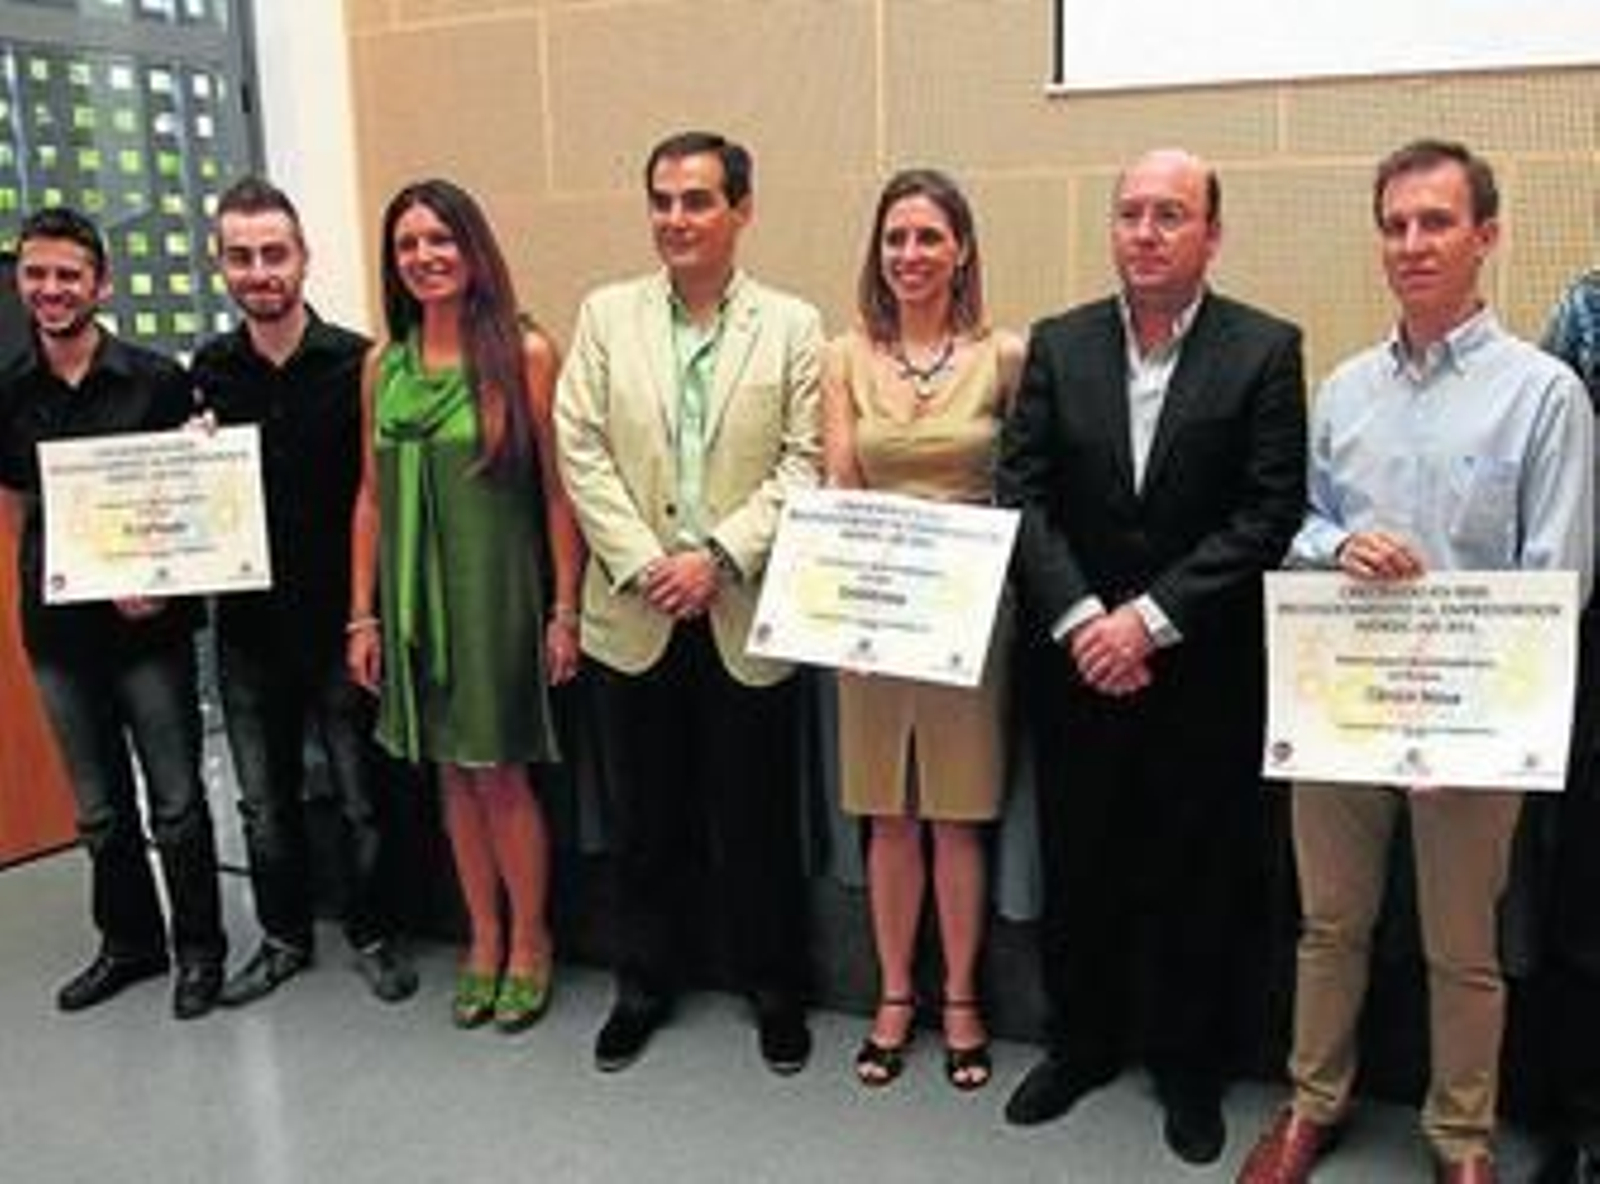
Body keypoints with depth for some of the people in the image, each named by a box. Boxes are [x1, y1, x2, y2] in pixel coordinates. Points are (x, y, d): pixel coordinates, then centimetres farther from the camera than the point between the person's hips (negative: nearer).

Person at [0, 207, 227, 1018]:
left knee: (176, 803, 5)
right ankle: (129, 943, 33)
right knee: (100, 811, 16)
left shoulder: (156, 381, -7)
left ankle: (199, 949, 22)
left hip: (150, 624, -3)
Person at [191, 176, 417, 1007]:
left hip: (337, 617, -3)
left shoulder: (354, 363, -9)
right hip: (246, 620, 4)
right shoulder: (208, 370, 2)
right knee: (264, 800, 15)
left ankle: (371, 935, 28)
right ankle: (284, 937, 34)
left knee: (359, 795, 8)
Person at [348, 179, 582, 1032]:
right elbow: (371, 498, 10)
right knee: (454, 774, 13)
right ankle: (484, 939, 28)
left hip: (497, 592, -4)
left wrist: (564, 611, -9)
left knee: (499, 775, 2)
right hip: (416, 596, 5)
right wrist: (362, 616, 7)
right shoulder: (384, 364, 7)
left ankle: (528, 944, 21)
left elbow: (558, 491, -6)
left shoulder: (524, 353, -6)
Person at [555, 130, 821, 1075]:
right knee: (643, 818, 13)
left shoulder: (793, 326, 1)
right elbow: (582, 453, -1)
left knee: (756, 818, 9)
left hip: (748, 615, -1)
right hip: (634, 612, 2)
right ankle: (645, 984, 32)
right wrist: (646, 565, -11)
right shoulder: (607, 315, 5)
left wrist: (717, 558, -15)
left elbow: (804, 468, -5)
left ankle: (776, 989, 28)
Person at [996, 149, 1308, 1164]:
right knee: (1078, 868, 14)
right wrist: (1079, 619, -14)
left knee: (1197, 877, 10)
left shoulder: (1265, 349, -5)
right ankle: (1083, 1042, 34)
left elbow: (1270, 513, -11)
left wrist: (1152, 616, -17)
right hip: (1079, 661, 3)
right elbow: (1022, 494, -2)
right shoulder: (1058, 346, 3)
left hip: (1204, 670, -2)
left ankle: (1189, 1068, 30)